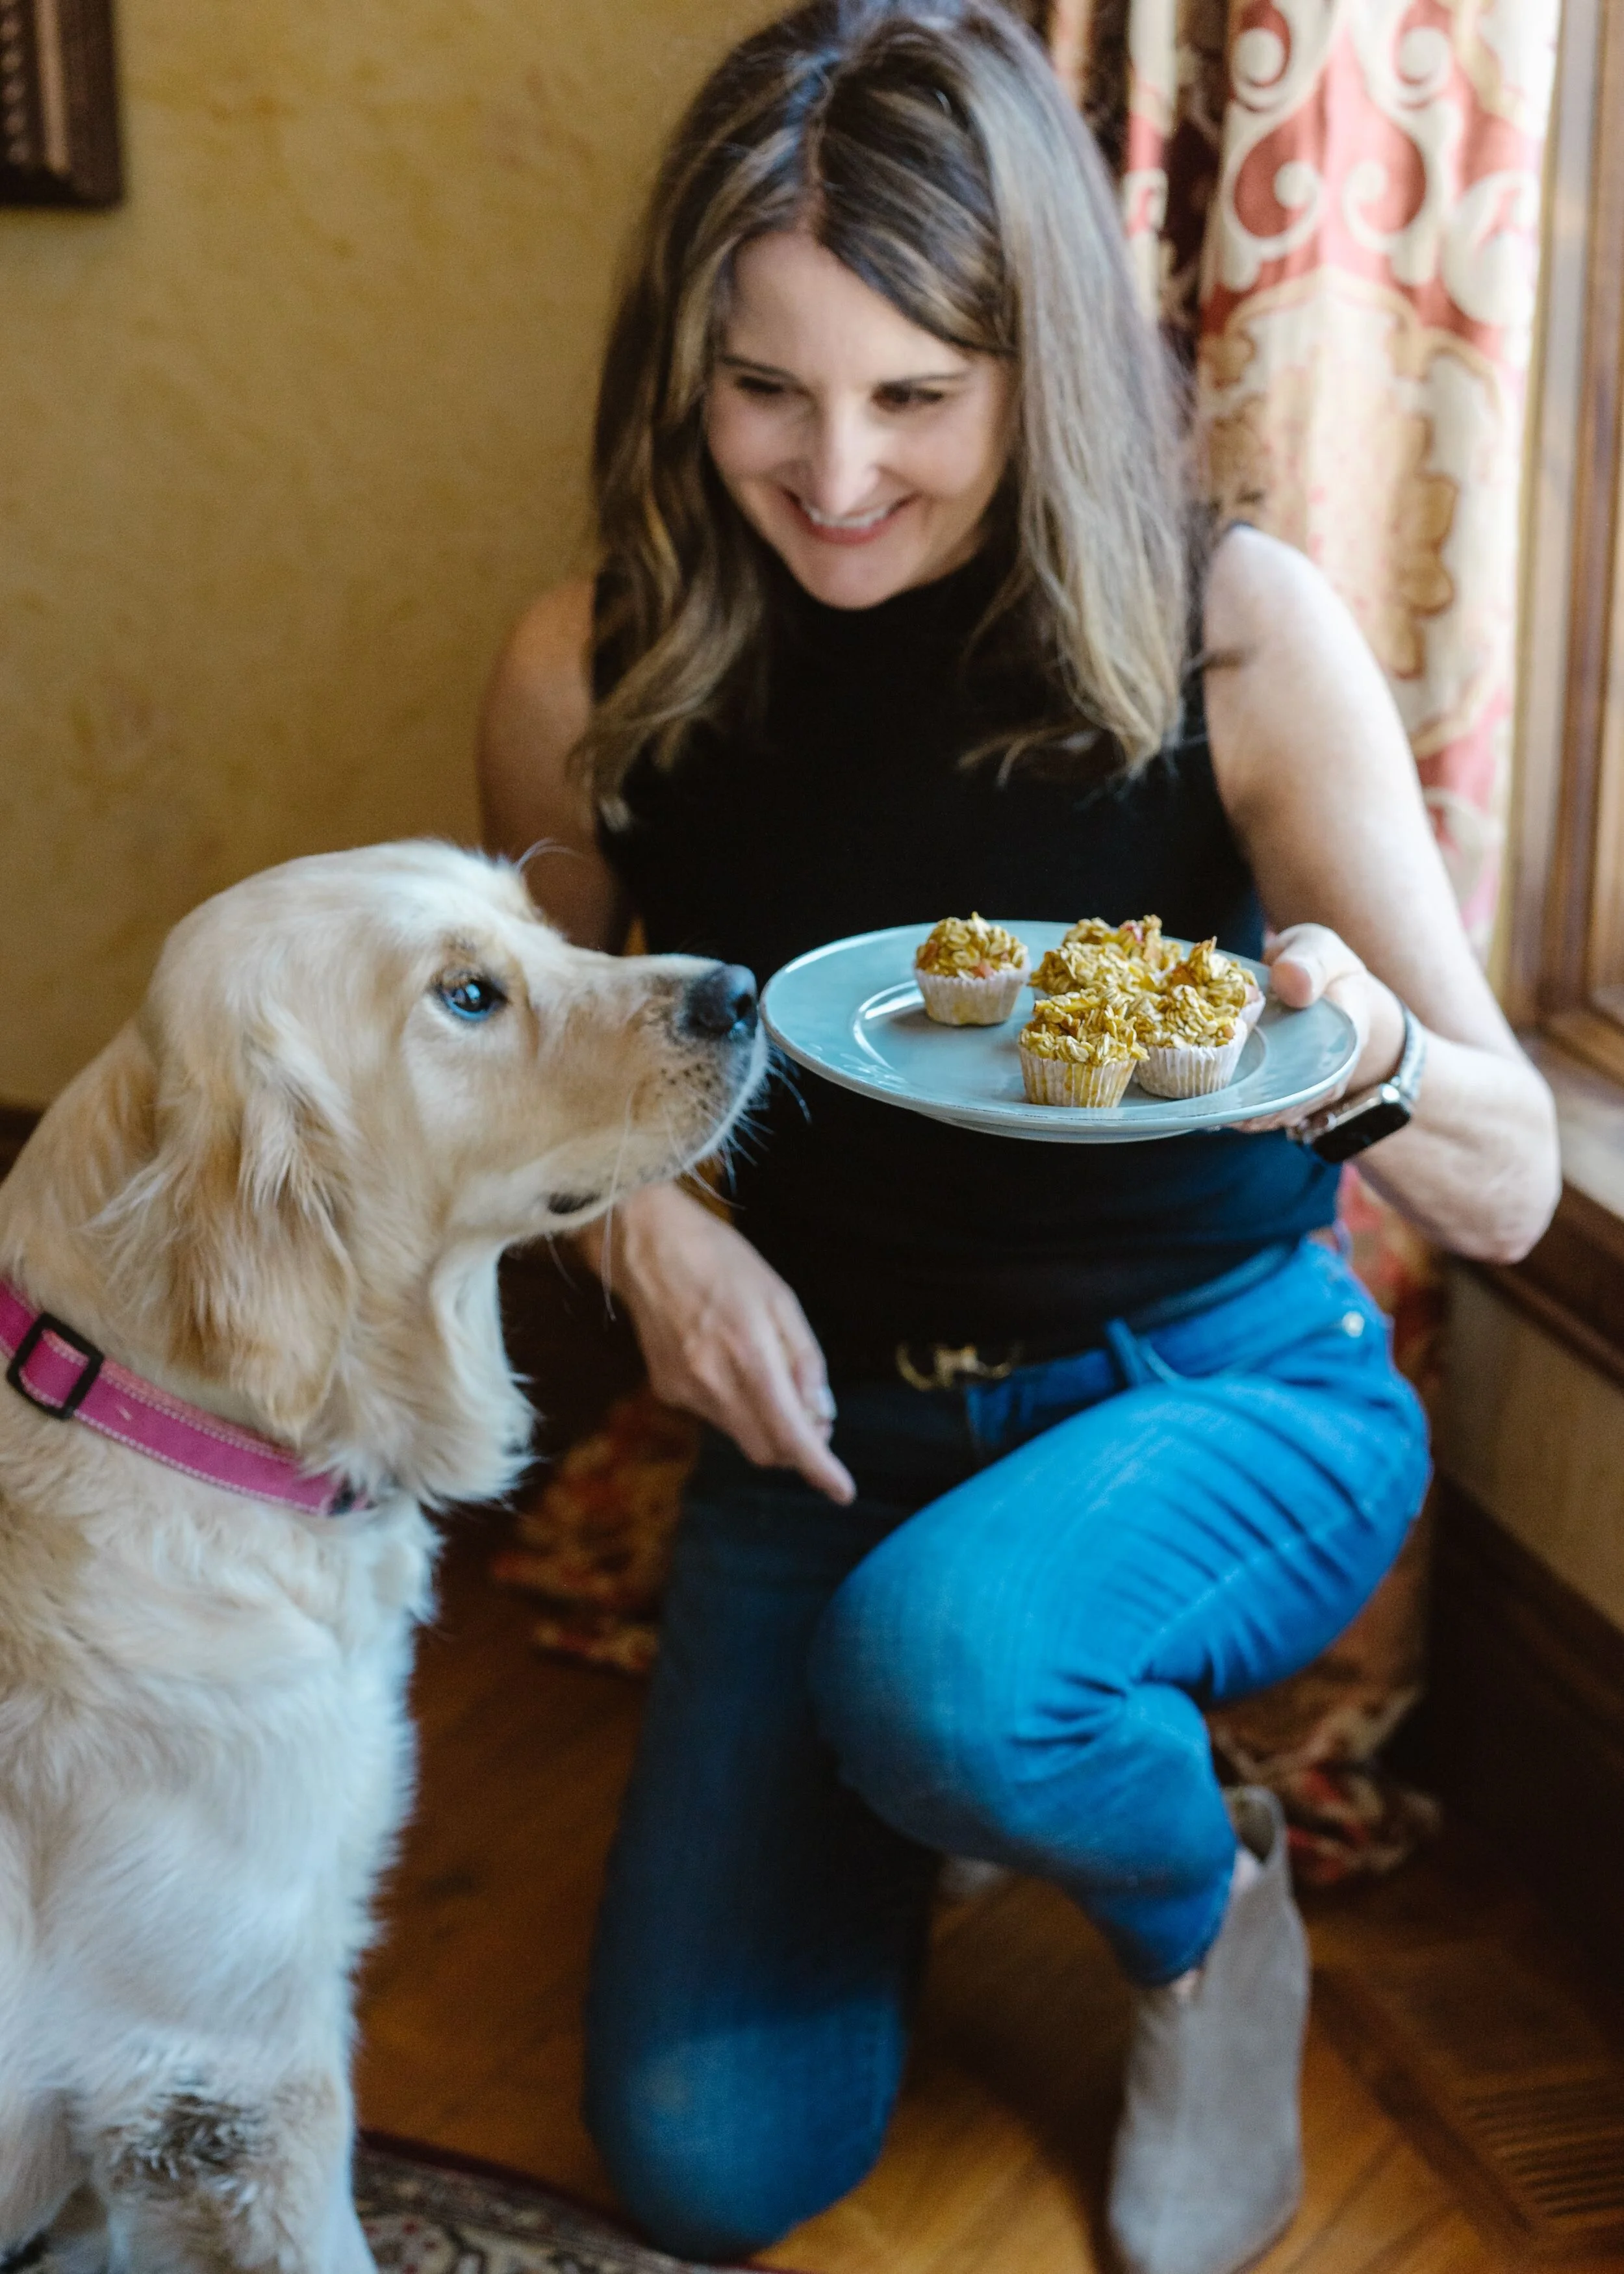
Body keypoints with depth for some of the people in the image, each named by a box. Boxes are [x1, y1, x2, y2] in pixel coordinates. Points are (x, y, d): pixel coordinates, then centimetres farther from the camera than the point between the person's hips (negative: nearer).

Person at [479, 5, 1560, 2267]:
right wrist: (636, 1212, -13)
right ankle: (886, 1801, 28)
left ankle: (1211, 1900, 0)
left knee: (940, 1665, -37)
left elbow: (1510, 1190, -15)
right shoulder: (599, 679, -11)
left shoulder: (1236, 631, -16)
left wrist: (1363, 1055, -38)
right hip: (828, 1409, 3)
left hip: (1220, 1385, -2)